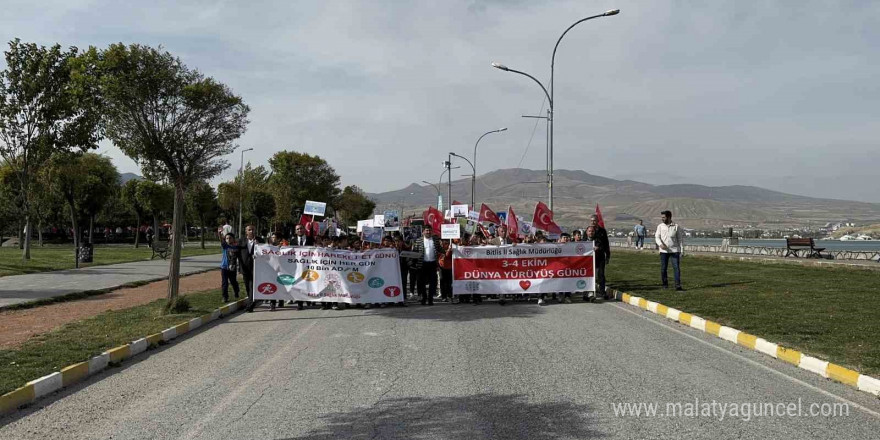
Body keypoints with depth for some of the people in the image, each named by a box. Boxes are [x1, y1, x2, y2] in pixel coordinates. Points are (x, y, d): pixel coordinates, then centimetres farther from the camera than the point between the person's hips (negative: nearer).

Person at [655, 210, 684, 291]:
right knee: (663, 268, 3)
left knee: (676, 268, -6)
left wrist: (682, 250, 3)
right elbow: (657, 237, -3)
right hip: (663, 251, 1)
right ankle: (665, 284, 17)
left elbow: (680, 239, 7)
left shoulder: (676, 227, 3)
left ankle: (678, 286, -5)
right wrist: (660, 244, -24)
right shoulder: (660, 226, 5)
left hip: (674, 250, -1)